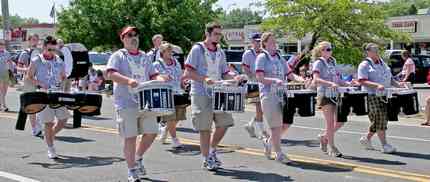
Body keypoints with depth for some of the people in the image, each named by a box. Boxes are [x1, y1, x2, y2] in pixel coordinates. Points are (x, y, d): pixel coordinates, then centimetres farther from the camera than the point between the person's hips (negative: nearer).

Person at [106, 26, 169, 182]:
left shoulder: (144, 57, 17)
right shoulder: (118, 56, -1)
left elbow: (153, 75, 18)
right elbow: (110, 74, -16)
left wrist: (160, 79, -6)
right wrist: (128, 80, -32)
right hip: (126, 104, -6)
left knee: (151, 133, 6)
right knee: (130, 137, -3)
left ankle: (138, 158, 31)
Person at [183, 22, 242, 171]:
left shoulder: (220, 52, 14)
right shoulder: (197, 49, -5)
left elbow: (224, 73, 17)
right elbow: (187, 73, -11)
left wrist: (234, 78, -4)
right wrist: (204, 79, -24)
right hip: (201, 95, -6)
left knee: (224, 123, 3)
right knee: (205, 128, -1)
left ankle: (212, 150, 24)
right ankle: (207, 160, 12)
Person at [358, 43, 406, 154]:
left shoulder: (382, 63, 18)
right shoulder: (364, 65, -5)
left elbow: (389, 78, 22)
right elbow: (363, 81, -16)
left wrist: (397, 84, 3)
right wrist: (377, 85, -27)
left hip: (385, 95, 7)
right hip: (372, 95, -7)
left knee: (380, 119, 9)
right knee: (380, 117, -11)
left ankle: (367, 138, 27)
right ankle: (384, 145, -5)